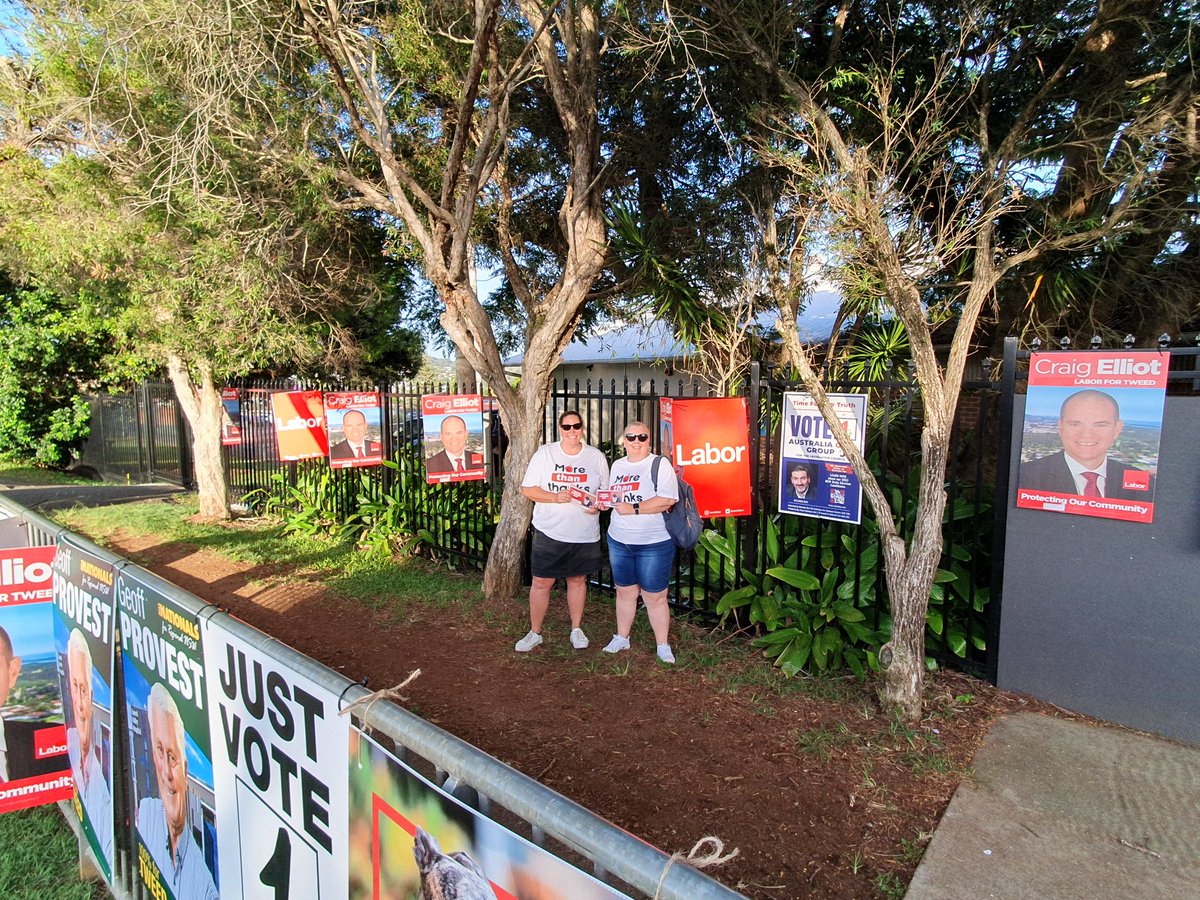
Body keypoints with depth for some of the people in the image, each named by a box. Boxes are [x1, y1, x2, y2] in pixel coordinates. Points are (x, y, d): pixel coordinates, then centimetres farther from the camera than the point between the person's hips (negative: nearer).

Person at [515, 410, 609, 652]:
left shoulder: (596, 457, 2)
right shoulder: (544, 453, -3)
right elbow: (527, 489, -4)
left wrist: (598, 505, -13)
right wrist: (555, 497, -20)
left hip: (584, 533, 1)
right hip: (549, 531, -1)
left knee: (577, 579, 14)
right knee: (541, 582, 4)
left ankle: (577, 629, 31)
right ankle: (534, 632, 20)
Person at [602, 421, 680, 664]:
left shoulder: (659, 464, -10)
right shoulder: (617, 466, 11)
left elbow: (668, 500, -22)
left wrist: (633, 509, -22)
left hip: (654, 544, -5)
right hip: (619, 541, 6)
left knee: (655, 597, 3)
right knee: (624, 591, 16)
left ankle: (663, 646, 18)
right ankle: (621, 638, 32)